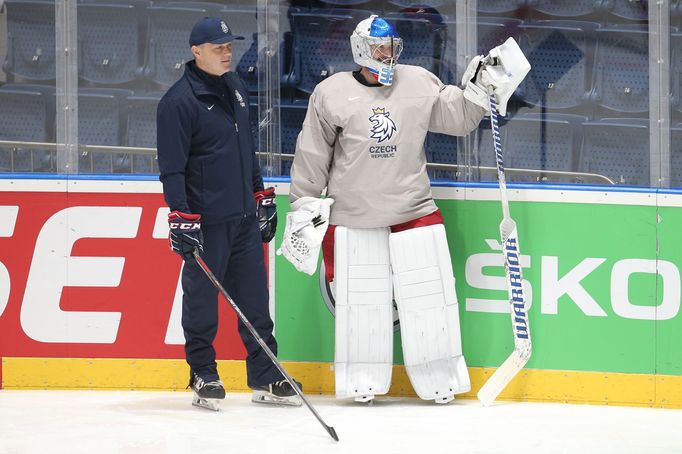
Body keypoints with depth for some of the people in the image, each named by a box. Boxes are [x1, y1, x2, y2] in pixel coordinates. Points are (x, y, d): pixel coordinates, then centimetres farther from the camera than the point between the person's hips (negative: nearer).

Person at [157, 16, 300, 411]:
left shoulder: (236, 90, 13)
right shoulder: (179, 101, -11)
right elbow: (172, 167, -14)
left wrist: (264, 197, 21)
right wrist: (182, 219, -19)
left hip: (244, 216, 7)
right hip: (206, 221, -7)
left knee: (255, 295, 8)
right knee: (202, 298, 1)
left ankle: (265, 378, 13)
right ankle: (203, 376, 12)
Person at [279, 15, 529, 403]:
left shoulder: (420, 83, 5)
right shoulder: (331, 94, -1)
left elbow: (458, 119, 8)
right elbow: (312, 155, 4)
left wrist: (479, 89, -7)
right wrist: (304, 205, 3)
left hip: (414, 209, 2)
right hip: (354, 216, -2)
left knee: (429, 295, 0)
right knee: (361, 299, 0)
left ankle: (439, 378, 9)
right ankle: (362, 382, 11)